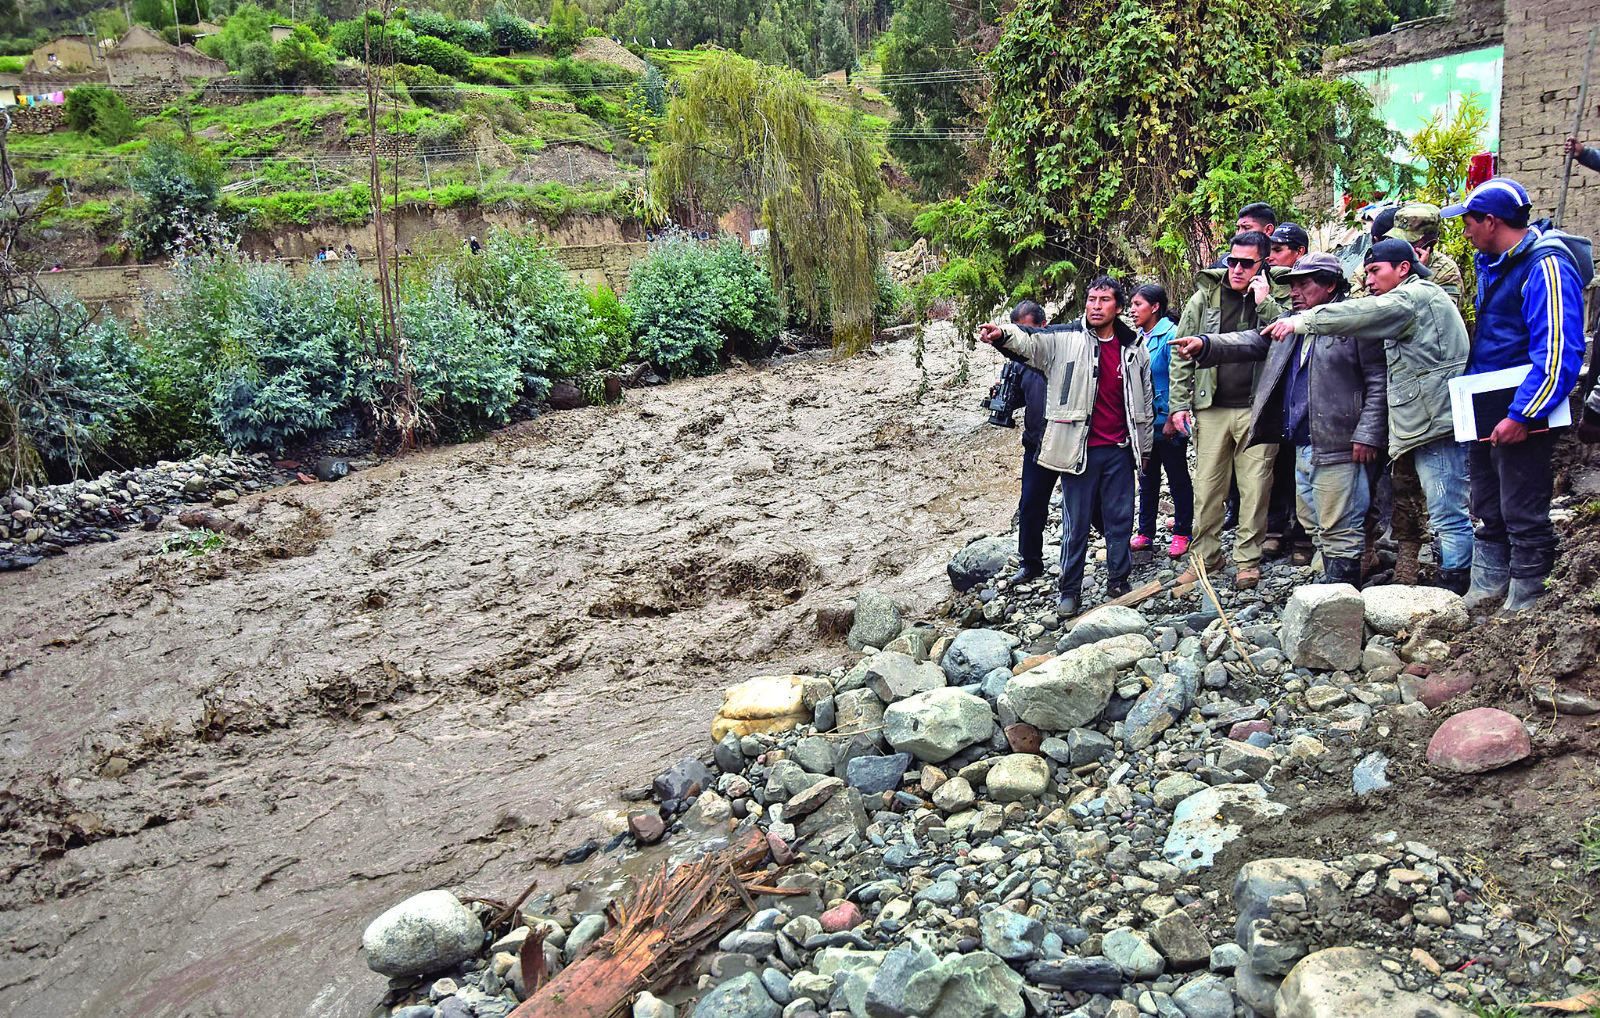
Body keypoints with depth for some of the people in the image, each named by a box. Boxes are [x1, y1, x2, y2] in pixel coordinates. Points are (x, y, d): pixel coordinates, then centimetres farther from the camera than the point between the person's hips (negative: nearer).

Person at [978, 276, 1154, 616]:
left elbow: (1144, 401, 17)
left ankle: (1118, 582, 25)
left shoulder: (1134, 349, 9)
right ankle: (1070, 590, 16)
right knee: (1076, 523, 4)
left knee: (1120, 519, 10)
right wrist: (1002, 334, -42)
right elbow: (1029, 341, -20)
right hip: (1079, 448, -3)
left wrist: (1144, 448, 19)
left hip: (1119, 450, 3)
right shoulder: (1065, 339, -2)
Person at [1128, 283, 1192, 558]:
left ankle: (1181, 534, 16)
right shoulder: (1139, 338, 9)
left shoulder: (1171, 335, -14)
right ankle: (1145, 533, 25)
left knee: (1178, 479, 5)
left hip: (1167, 423, -8)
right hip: (1144, 423, 8)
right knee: (1147, 478, 15)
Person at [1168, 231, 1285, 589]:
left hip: (1257, 409, -1)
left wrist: (1264, 303, -13)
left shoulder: (1275, 300, 5)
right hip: (1211, 408, 1)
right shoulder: (1205, 297, 8)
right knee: (1207, 485, 4)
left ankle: (1248, 559, 11)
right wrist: (1179, 404, 4)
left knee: (1255, 486, 0)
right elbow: (1182, 353, 10)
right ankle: (1205, 555, 16)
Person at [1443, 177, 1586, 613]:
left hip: (1523, 417, -9)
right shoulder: (1491, 264, 12)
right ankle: (1486, 594, 31)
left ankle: (1524, 608, 9)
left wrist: (1521, 416, -26)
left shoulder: (1546, 267, -17)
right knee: (1488, 511, 18)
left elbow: (1558, 355, -24)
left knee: (1522, 517, -1)